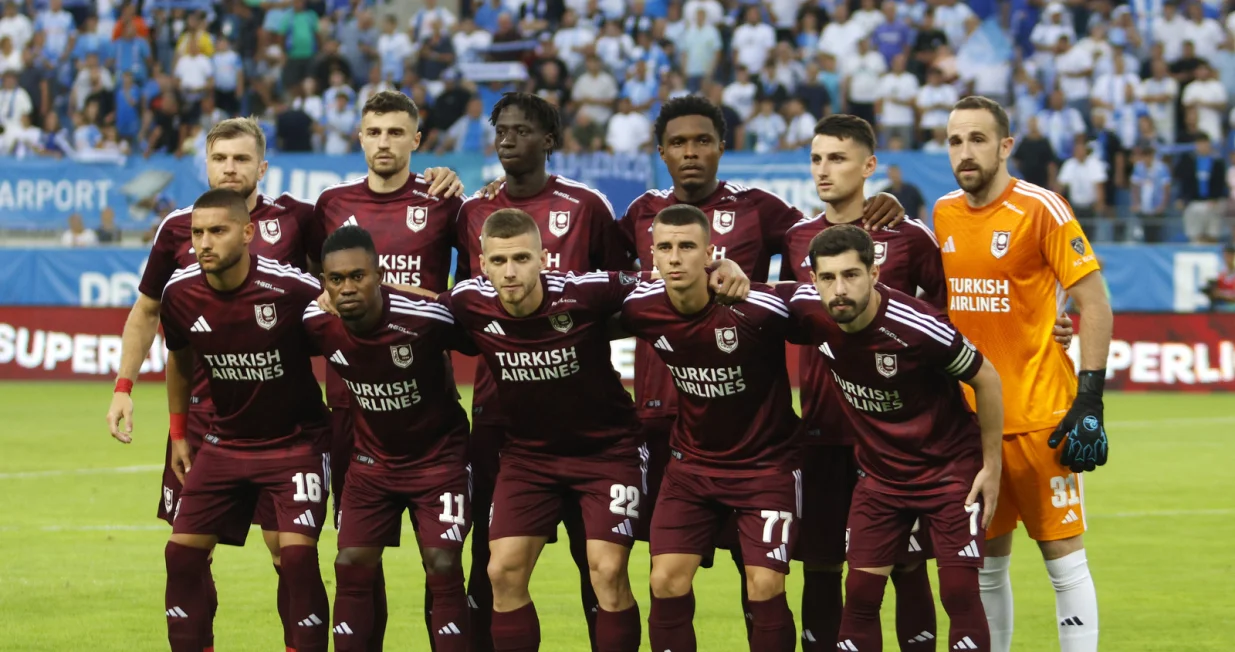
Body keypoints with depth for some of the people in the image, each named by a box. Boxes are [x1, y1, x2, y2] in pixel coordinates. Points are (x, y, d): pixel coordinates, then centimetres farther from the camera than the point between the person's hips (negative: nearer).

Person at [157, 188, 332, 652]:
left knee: (296, 554, -17)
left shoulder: (292, 288, -24)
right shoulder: (180, 294, -8)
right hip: (225, 441, 5)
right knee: (183, 552, 1)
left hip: (296, 440, -5)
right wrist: (178, 433, 16)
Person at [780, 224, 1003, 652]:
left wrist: (992, 466, -8)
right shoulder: (808, 310, -16)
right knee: (860, 592, 1)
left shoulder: (917, 326, -28)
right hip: (880, 471, 4)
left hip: (950, 467, -4)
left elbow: (986, 380, -13)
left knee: (959, 591, -10)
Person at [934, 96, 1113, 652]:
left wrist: (1089, 401, -15)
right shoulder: (945, 213, 8)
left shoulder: (1041, 209, -9)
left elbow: (1094, 303, -9)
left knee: (1064, 558, -4)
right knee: (985, 563, 10)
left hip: (1040, 416, -5)